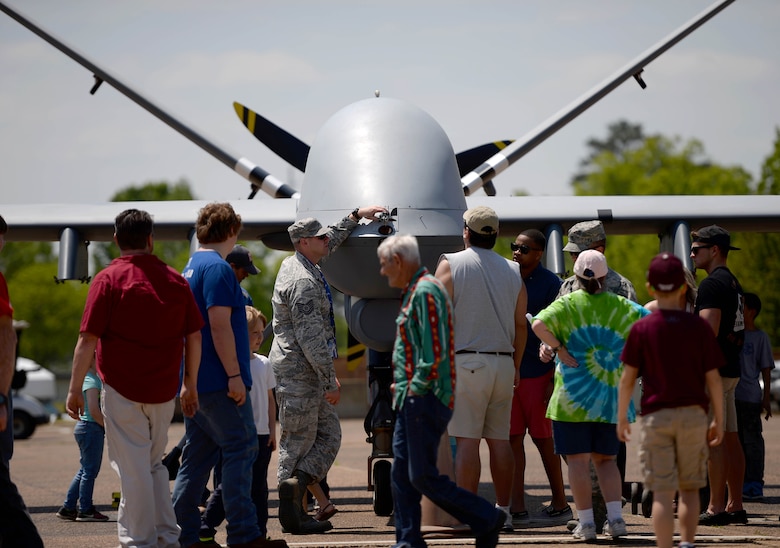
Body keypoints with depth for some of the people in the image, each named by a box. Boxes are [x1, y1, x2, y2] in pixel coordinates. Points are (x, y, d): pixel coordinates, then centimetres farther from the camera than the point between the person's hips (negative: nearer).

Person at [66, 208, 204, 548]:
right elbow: (194, 336, 9)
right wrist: (190, 385, 19)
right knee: (153, 463, 18)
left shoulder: (109, 279, -7)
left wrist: (75, 389, -6)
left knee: (132, 468, 0)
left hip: (122, 389, -5)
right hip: (164, 390, 5)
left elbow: (88, 339, -11)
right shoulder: (175, 280, 6)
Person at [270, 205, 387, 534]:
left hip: (307, 373, 9)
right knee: (298, 442, -8)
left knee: (329, 436, 5)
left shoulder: (295, 264, 12)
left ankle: (295, 485, -6)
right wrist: (330, 381, -21)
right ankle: (292, 516, -8)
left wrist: (357, 216, 33)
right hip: (299, 371, -9)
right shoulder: (303, 282, -19)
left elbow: (331, 242, 33)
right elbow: (310, 337, -23)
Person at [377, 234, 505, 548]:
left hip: (425, 400, -10)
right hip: (412, 400, 10)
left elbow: (434, 352, -21)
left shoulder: (426, 292, -14)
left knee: (423, 476, -9)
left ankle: (486, 519, -2)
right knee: (401, 473, 7)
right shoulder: (413, 292, 19)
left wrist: (416, 388, -17)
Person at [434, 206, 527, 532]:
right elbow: (520, 325, 13)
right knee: (499, 438, 8)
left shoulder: (451, 264, -3)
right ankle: (503, 511, 9)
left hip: (466, 361, -5)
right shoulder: (513, 271, 12)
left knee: (467, 440, -6)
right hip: (503, 363, 5)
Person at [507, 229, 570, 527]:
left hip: (537, 372, -5)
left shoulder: (549, 283, -6)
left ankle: (560, 505, 14)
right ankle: (517, 509, 4)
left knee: (543, 438, 2)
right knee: (513, 438, 2)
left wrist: (555, 380, -12)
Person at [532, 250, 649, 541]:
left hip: (573, 397, -3)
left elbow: (539, 324, -21)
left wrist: (559, 349, -9)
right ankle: (615, 517, 0)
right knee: (606, 458, 13)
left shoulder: (568, 304, -4)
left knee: (578, 459, 1)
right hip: (612, 398, 3)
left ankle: (586, 522, -1)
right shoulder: (621, 306, 4)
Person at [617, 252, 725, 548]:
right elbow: (713, 379, -1)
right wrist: (718, 420, 8)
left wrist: (621, 418, 8)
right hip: (693, 414, 1)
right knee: (690, 489, 14)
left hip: (656, 416, -1)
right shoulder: (699, 327, -2)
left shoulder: (641, 329, -4)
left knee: (662, 493, -1)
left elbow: (627, 379, -3)